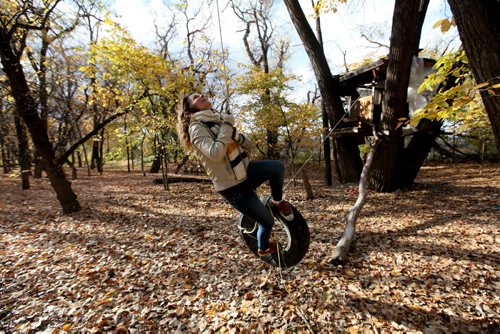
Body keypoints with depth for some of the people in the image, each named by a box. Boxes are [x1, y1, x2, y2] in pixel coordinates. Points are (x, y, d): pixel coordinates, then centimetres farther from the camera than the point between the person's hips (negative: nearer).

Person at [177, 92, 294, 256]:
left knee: (278, 166, -19)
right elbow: (215, 154, -31)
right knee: (267, 221, 4)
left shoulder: (218, 119, 10)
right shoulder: (196, 127, -11)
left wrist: (236, 135, -14)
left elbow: (248, 145, 6)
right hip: (232, 187, -6)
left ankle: (277, 200, 11)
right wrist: (227, 127, -20)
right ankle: (263, 248, 37)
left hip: (244, 171, 6)